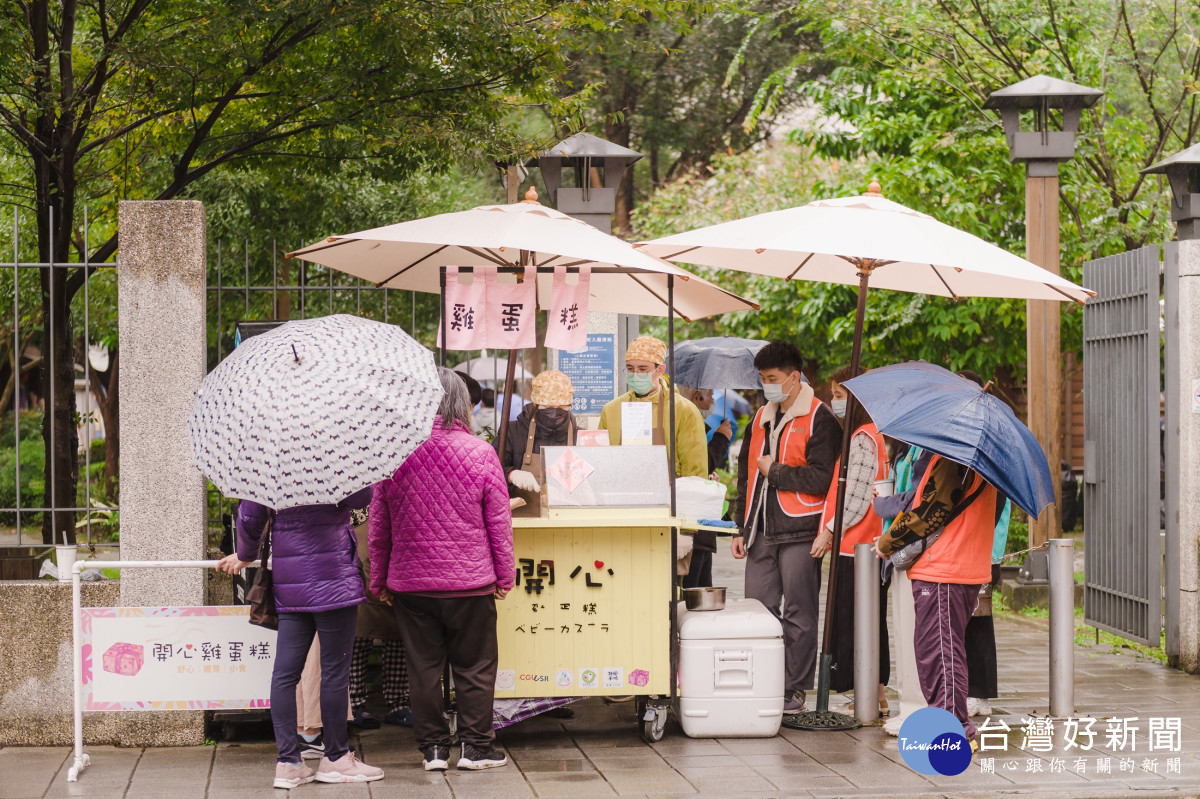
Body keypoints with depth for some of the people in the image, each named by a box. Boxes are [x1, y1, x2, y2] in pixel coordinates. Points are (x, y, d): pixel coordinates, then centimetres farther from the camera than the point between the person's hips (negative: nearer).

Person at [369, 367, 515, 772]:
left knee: (423, 668, 9)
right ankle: (475, 746, 11)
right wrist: (505, 575, 8)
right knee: (474, 667, 9)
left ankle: (433, 747, 14)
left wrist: (379, 579, 14)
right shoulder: (480, 453, -7)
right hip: (470, 582, -1)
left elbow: (377, 526, 3)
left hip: (410, 583, 1)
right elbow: (499, 522, -2)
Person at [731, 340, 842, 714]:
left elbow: (821, 478, -15)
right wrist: (742, 529, 18)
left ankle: (795, 689, 6)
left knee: (798, 615, 0)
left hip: (799, 532, -6)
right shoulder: (761, 419, 17)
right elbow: (746, 476, 22)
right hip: (761, 535, 7)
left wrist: (774, 471, -8)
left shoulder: (819, 419, -5)